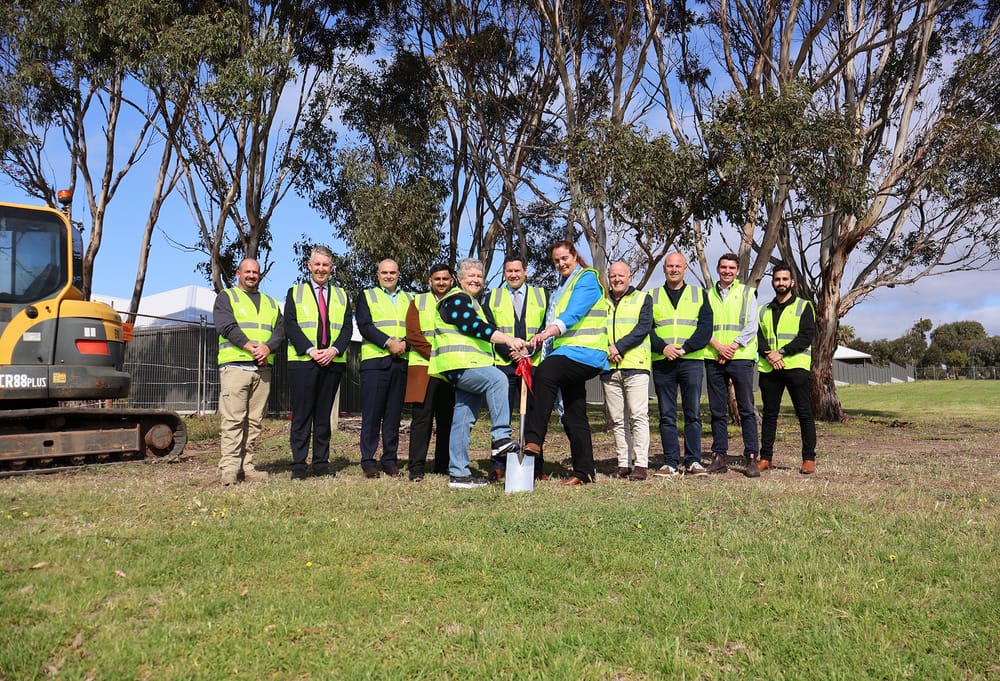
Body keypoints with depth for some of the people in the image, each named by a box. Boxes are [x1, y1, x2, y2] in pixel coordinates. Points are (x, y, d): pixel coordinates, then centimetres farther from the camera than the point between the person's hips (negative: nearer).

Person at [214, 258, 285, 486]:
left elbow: (280, 330, 9)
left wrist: (267, 347, -11)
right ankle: (229, 468, -10)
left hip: (263, 368, 5)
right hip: (235, 366, -4)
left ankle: (246, 466, 8)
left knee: (254, 421, 3)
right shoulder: (225, 297, 11)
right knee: (233, 419, -10)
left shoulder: (271, 303, 24)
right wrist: (250, 346, -17)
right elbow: (226, 326, -6)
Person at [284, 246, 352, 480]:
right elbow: (290, 326, 0)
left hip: (332, 362, 2)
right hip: (302, 362, -2)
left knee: (324, 415, 7)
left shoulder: (341, 295, 18)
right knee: (301, 415, -2)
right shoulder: (295, 292, 11)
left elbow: (347, 327, 8)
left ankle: (321, 463, 12)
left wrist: (334, 350, -9)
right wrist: (311, 350, -13)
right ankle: (298, 465, 3)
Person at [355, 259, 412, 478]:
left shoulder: (408, 299, 21)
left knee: (394, 414, 5)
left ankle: (390, 460, 13)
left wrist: (404, 343, -8)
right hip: (374, 361, -3)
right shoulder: (366, 296, 11)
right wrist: (389, 342, -14)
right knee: (372, 413, -4)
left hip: (400, 362, 3)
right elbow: (365, 326, -3)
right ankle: (368, 461, 3)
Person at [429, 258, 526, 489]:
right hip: (458, 366, -10)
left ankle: (458, 473, 8)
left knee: (463, 419, 7)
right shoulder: (456, 299, -4)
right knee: (497, 379, -30)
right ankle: (501, 437, -32)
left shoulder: (472, 303, 29)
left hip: (468, 367, 10)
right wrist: (509, 340, -26)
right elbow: (474, 326, -19)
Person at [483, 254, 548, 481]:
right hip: (503, 364, 0)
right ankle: (499, 466, 4)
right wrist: (509, 352, -9)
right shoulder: (492, 297, 13)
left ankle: (535, 467, 10)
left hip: (535, 364, 1)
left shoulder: (542, 295, 14)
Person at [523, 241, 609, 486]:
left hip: (584, 353, -9)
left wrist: (547, 333, -33)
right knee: (573, 416, 8)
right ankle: (583, 471, 15)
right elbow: (554, 317, 23)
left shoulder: (587, 279, -3)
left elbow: (572, 314, -19)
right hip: (567, 355, 9)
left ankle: (533, 440, -37)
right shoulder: (561, 287, 24)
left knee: (545, 372, -34)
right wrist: (545, 337, 7)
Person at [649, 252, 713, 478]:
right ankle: (670, 463, 8)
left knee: (693, 414, 1)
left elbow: (706, 327, 2)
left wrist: (685, 348, -12)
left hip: (692, 360, 0)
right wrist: (663, 347, -13)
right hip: (662, 362, 1)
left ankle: (693, 461, 8)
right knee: (667, 415, 2)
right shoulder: (652, 297, 13)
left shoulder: (699, 294, 12)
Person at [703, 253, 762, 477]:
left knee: (746, 410, -3)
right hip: (714, 358, 2)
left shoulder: (747, 293, 8)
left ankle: (752, 458, 0)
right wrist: (718, 346, -9)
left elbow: (751, 326, 0)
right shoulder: (708, 295, 13)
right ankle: (719, 457, 10)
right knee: (717, 411, 5)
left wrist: (732, 347, -11)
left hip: (740, 357, -2)